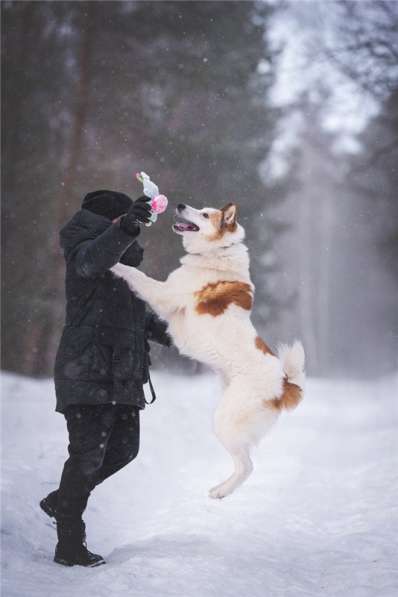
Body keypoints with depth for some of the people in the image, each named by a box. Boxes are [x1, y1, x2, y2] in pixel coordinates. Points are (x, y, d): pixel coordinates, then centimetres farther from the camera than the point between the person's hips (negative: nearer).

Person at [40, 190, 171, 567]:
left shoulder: (126, 263, 21)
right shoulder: (85, 249, -6)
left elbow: (139, 314, 32)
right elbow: (92, 260, -32)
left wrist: (165, 333, 15)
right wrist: (125, 227, -47)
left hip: (122, 376, 9)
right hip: (89, 370, -9)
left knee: (123, 449, 10)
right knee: (88, 454, -9)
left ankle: (61, 501, 27)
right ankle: (69, 545, -2)